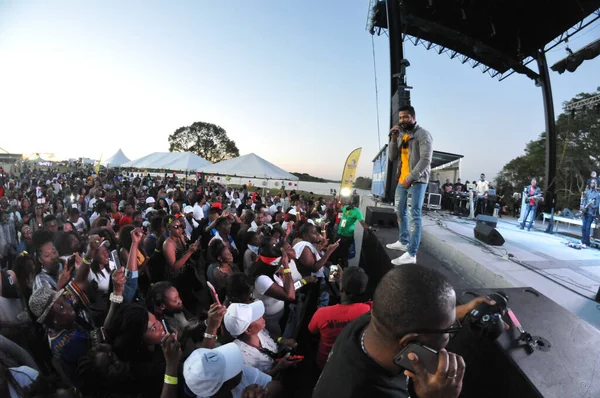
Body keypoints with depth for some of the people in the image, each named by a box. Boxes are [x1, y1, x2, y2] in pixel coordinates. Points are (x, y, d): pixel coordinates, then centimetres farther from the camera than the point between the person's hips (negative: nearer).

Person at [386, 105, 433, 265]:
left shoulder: (423, 134, -6)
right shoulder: (403, 136, 16)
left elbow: (425, 160, -16)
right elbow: (392, 157, 11)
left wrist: (411, 178, -19)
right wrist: (393, 139, -2)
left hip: (417, 180, -8)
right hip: (402, 180, 8)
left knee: (414, 215, -12)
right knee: (401, 212, 17)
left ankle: (411, 254, -14)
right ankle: (403, 242, 32)